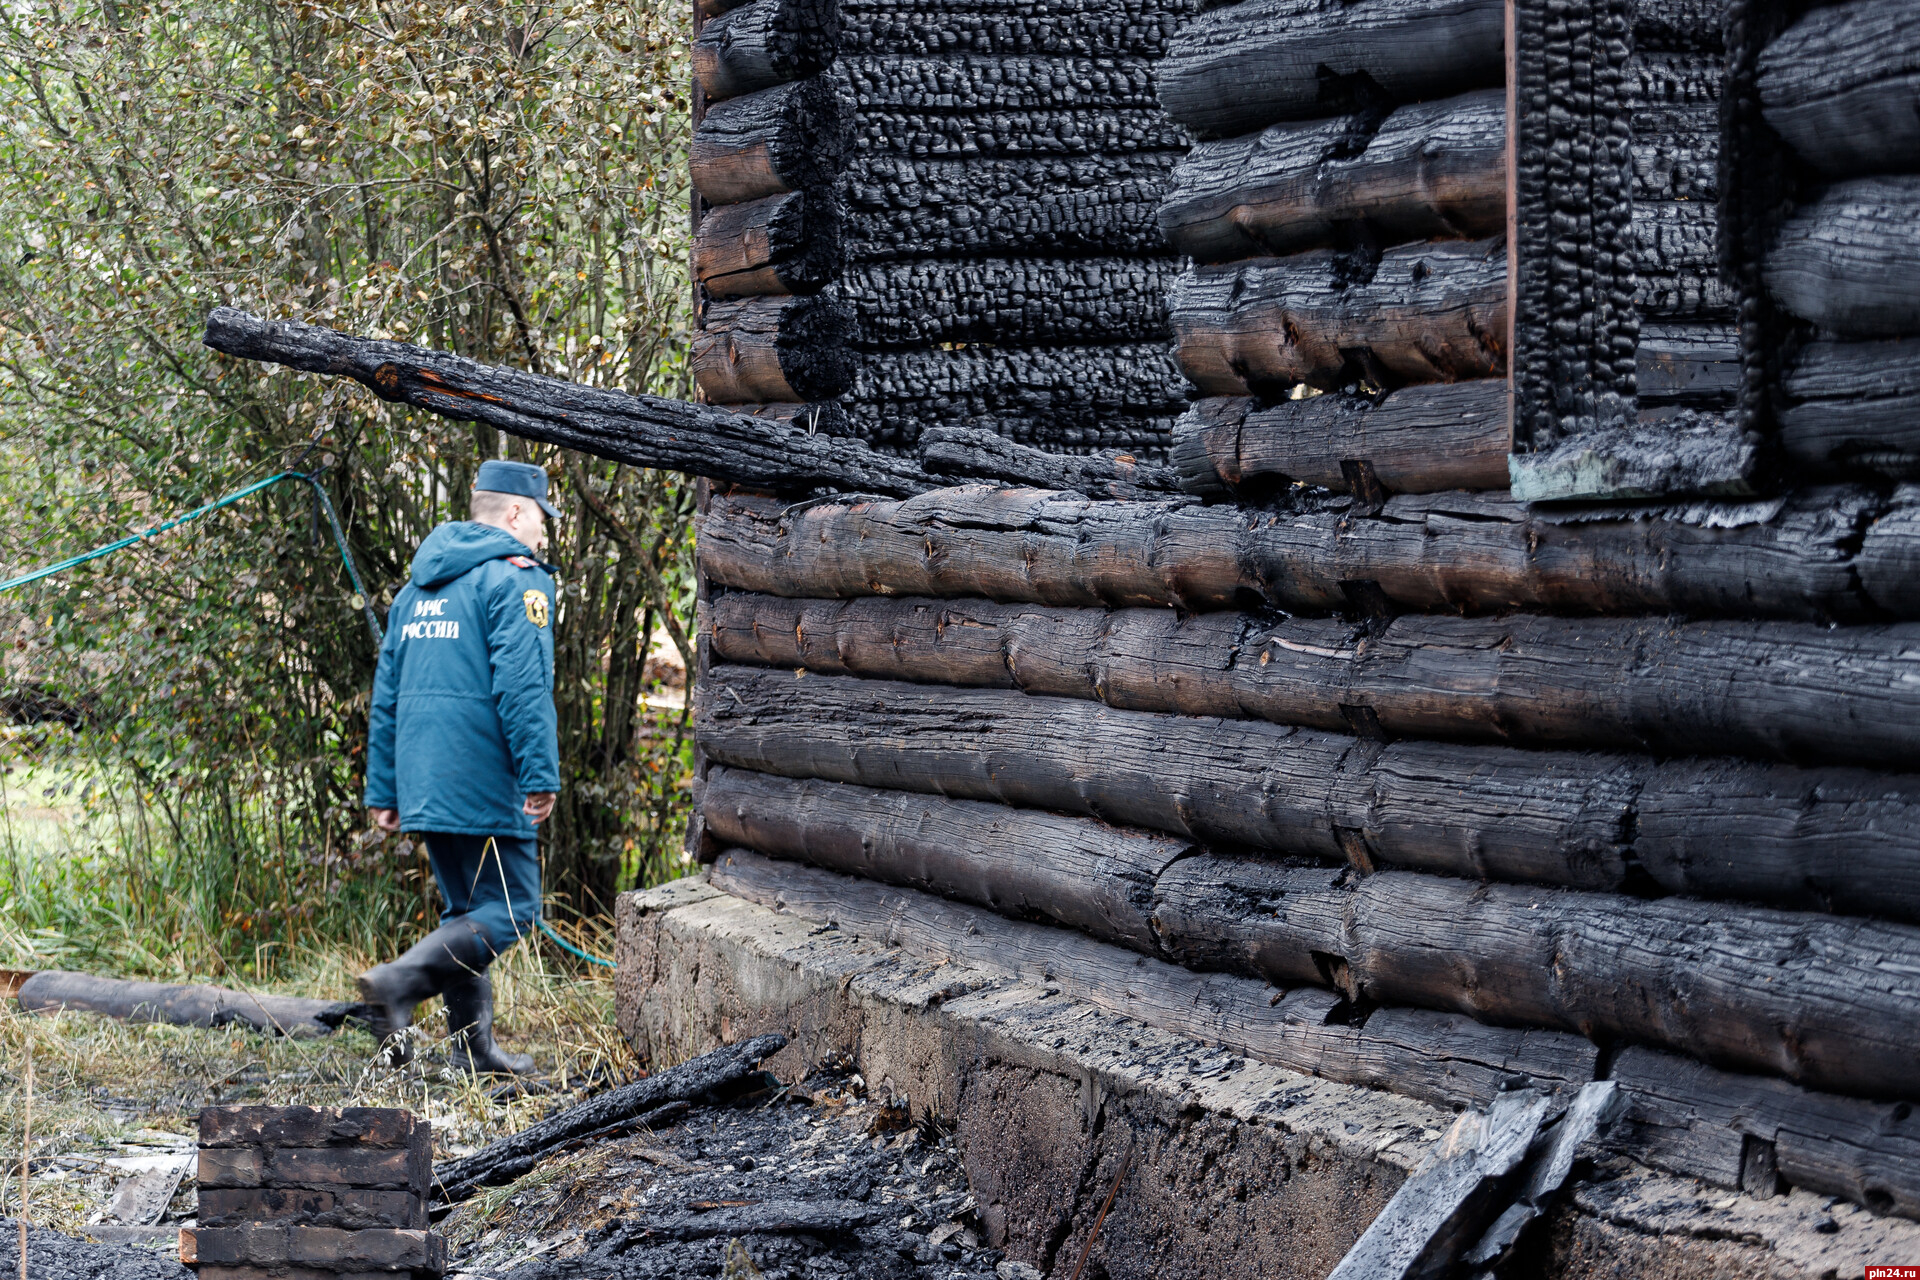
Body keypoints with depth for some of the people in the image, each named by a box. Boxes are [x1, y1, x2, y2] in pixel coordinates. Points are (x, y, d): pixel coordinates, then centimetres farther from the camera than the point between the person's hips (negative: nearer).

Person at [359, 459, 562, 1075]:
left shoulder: (420, 586, 19)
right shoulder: (515, 578, -6)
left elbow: (387, 694, 19)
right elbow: (522, 686, -18)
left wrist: (383, 791, 21)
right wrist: (541, 775, -18)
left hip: (423, 785, 8)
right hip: (483, 781, -8)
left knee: (466, 909, 15)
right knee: (508, 912, -6)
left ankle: (473, 1045, 14)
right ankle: (401, 980, -22)